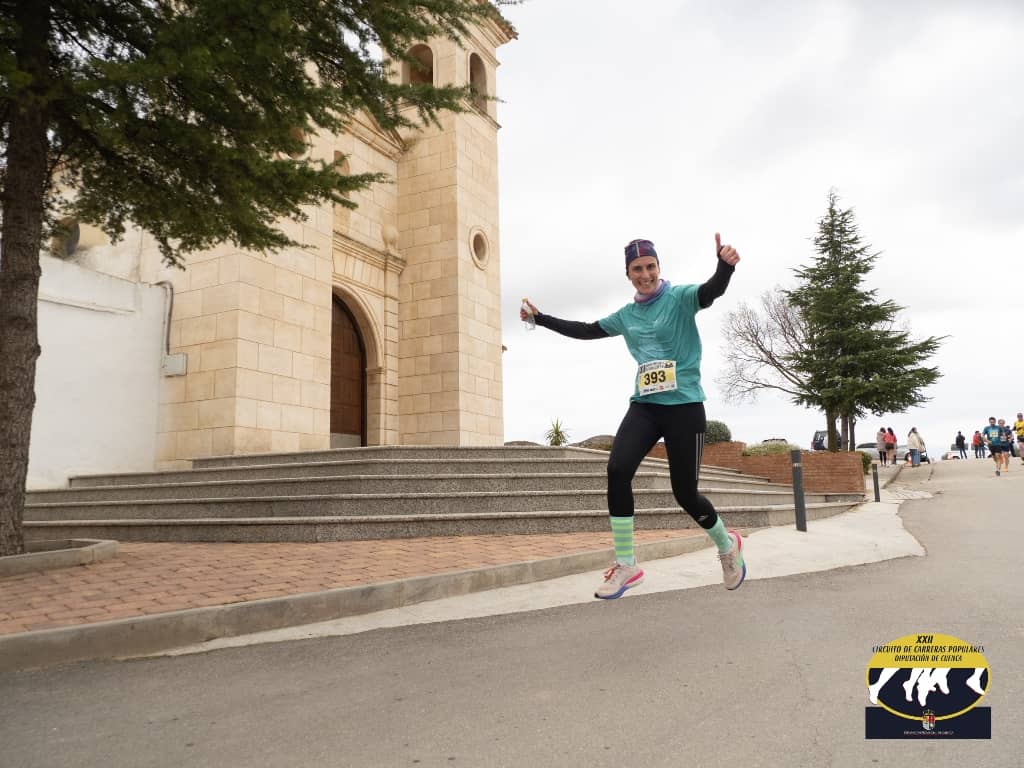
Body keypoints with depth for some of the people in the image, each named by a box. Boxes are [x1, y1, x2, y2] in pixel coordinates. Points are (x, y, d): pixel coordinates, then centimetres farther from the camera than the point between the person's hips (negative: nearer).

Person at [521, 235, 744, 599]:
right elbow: (586, 330, 24)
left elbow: (712, 290, -24)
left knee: (685, 493, -2)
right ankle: (625, 565, -5)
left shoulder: (680, 298, -4)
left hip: (684, 407, -4)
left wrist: (725, 266, -46)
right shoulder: (626, 316, 13)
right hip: (644, 406, 5)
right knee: (617, 470, -18)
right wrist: (540, 318, 25)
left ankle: (728, 545, 30)